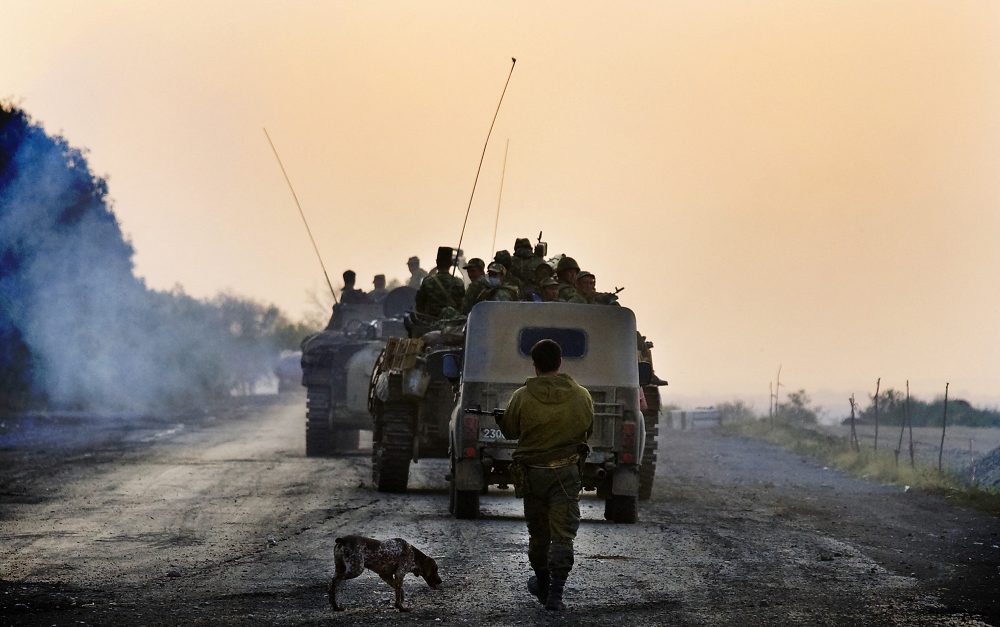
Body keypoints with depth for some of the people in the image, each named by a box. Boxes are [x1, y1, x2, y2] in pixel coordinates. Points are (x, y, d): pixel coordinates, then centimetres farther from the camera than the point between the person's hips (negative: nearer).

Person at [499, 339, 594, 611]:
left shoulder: (522, 397, -11)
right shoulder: (581, 396, -7)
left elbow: (509, 431, 3)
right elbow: (588, 430, 9)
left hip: (532, 472, 1)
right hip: (566, 471, -1)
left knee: (538, 532, 18)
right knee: (563, 534, -1)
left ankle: (542, 584, 33)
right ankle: (555, 593, -10)